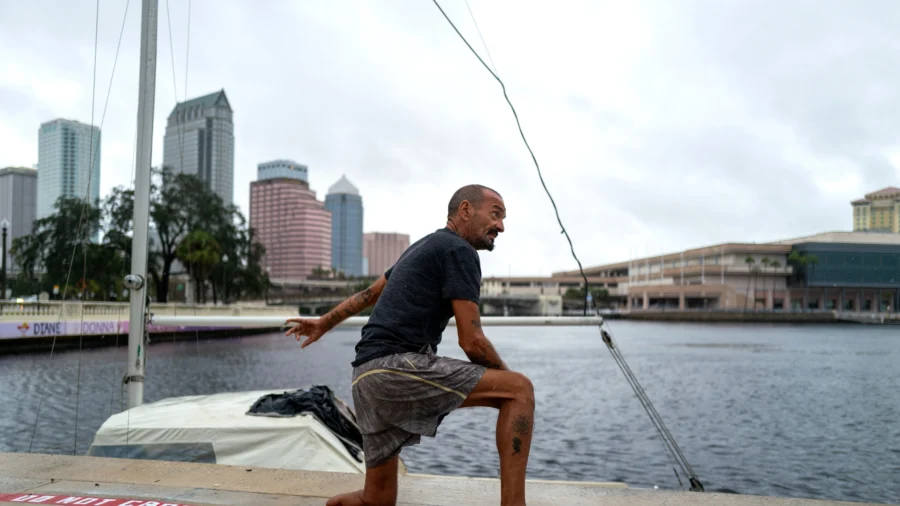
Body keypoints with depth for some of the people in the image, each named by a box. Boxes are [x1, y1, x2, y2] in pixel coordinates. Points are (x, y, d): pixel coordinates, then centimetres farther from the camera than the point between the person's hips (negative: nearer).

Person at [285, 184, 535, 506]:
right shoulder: (459, 250, -5)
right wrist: (507, 375, 8)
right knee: (519, 389, -13)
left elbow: (371, 293, 36)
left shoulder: (423, 247, 23)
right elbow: (471, 341, -9)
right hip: (398, 367, -10)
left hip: (367, 378, 10)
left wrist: (324, 323, 48)